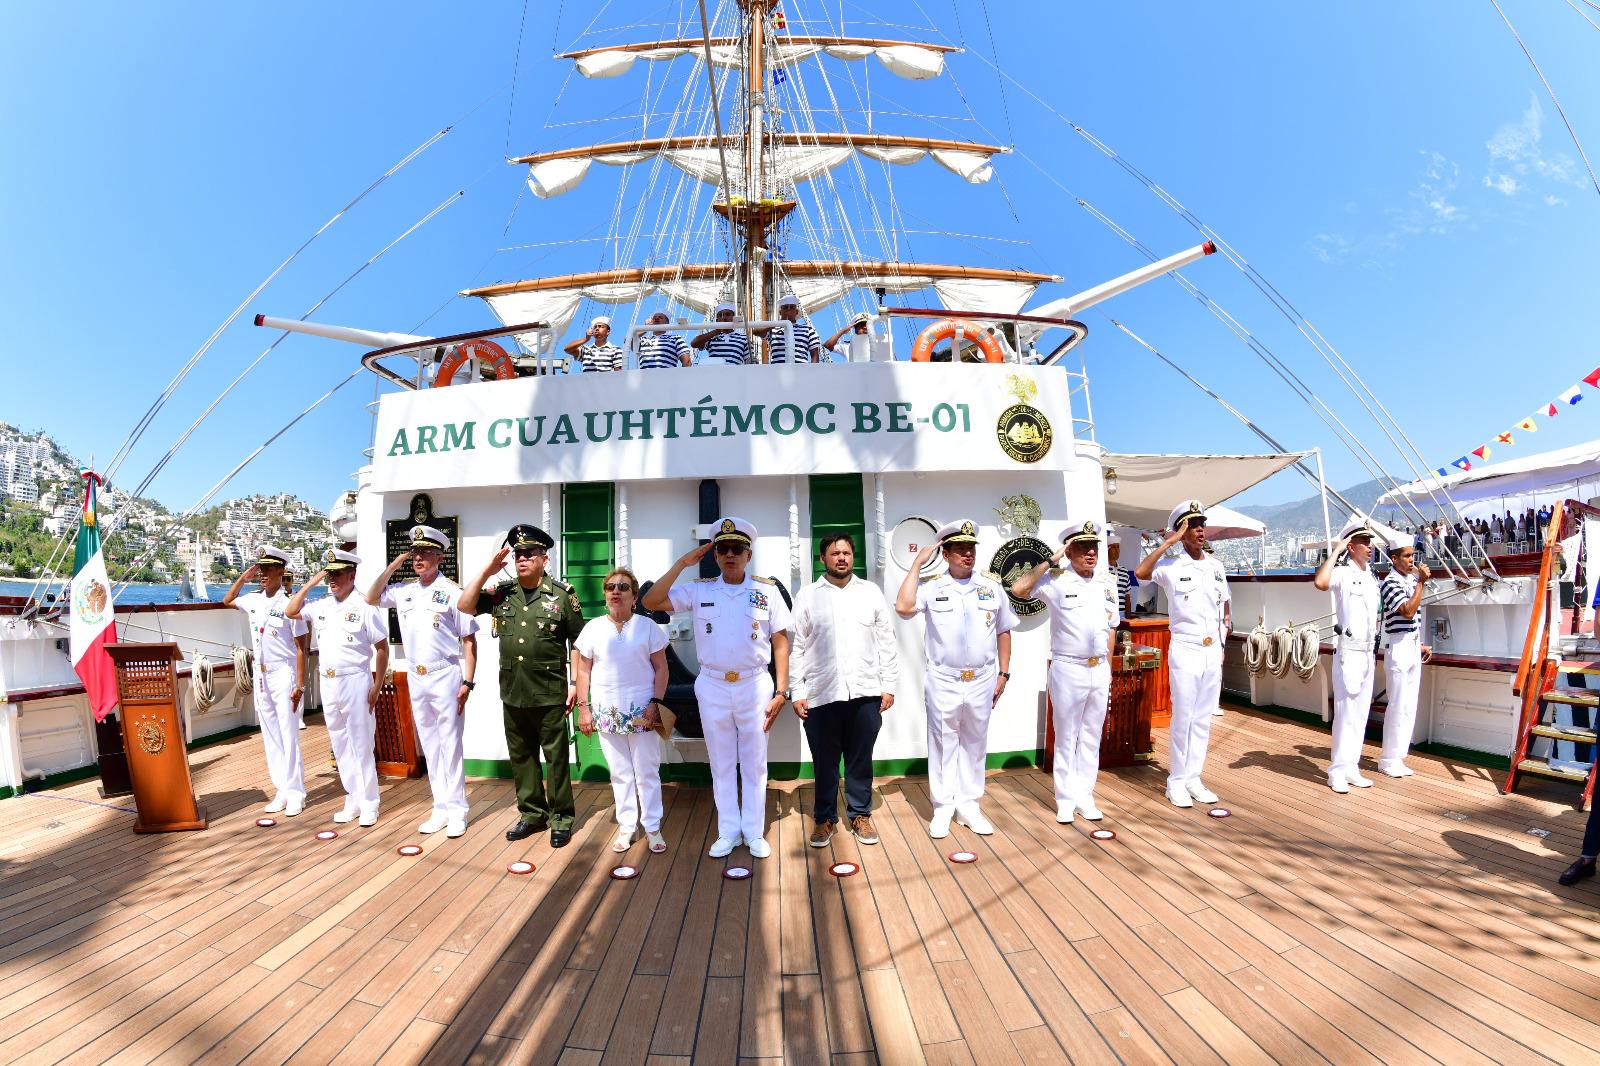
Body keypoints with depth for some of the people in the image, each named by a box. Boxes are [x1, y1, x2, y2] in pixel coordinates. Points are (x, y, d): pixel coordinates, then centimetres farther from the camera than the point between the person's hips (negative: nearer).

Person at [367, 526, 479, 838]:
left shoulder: (452, 592, -8)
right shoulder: (404, 590, 8)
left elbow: (469, 641, -8)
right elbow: (371, 598, 17)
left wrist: (467, 682, -14)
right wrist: (392, 566, 5)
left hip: (445, 676, -6)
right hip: (415, 679, 6)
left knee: (450, 745, 1)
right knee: (429, 745, 11)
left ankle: (457, 811, 10)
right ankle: (441, 809, 21)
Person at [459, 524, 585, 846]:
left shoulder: (562, 594, -6)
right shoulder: (502, 593, 6)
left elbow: (578, 642, -4)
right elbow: (465, 607, 1)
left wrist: (574, 683, -7)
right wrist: (487, 571, -7)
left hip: (550, 694, -4)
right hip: (512, 693, 5)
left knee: (556, 756, 5)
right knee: (521, 756, 15)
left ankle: (561, 817, 18)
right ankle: (532, 813, 30)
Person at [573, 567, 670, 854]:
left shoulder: (647, 626, -2)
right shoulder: (593, 628, 3)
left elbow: (661, 668, 0)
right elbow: (583, 671, 7)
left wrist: (655, 703, -9)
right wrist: (583, 707, 2)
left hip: (642, 712, -1)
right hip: (607, 712, 2)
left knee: (647, 772, 4)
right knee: (620, 774, 10)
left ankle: (653, 828, 17)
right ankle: (626, 827, 22)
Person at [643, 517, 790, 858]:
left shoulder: (767, 590, -2)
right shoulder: (699, 590, 1)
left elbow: (781, 642, -1)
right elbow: (650, 602, -7)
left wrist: (781, 691, -5)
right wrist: (682, 563, -10)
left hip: (755, 685, -1)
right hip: (712, 686, 2)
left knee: (754, 763, 10)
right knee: (721, 763, 13)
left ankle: (754, 832, 24)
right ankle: (728, 831, 27)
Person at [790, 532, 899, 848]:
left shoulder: (871, 592, 6)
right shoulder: (807, 596, 3)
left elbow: (886, 642, 7)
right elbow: (796, 647, 2)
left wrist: (889, 685, 3)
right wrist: (797, 692, -2)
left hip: (865, 692, 1)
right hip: (821, 694, -1)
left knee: (860, 759, 12)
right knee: (825, 761, 10)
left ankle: (860, 814, 28)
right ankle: (824, 817, 26)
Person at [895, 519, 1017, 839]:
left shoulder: (992, 586, 3)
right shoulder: (931, 587, -5)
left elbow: (1003, 631, 11)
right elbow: (903, 608, -23)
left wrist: (1004, 673, 7)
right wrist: (918, 564, -17)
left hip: (982, 681, 3)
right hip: (943, 682, -2)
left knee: (974, 744, 13)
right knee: (943, 744, 8)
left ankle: (968, 805, 27)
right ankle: (942, 808, 20)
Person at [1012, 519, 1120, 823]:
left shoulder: (1106, 587, 8)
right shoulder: (1056, 581, -9)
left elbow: (1109, 630, 15)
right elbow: (1018, 589, -26)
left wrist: (1108, 669, 11)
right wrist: (1051, 561, -21)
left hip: (1100, 671, 5)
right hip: (1069, 670, -5)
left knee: (1091, 736, 12)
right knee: (1066, 738, 6)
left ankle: (1085, 795, 23)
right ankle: (1065, 799, 16)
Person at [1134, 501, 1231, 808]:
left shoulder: (1216, 566, 10)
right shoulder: (1171, 567, -7)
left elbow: (1226, 603, 20)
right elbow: (1140, 572, -28)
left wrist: (1225, 627, 10)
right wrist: (1168, 542, -22)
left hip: (1213, 651, 5)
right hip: (1185, 650, -5)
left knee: (1204, 719, 10)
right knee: (1183, 719, -1)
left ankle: (1193, 778, 19)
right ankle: (1176, 781, 10)